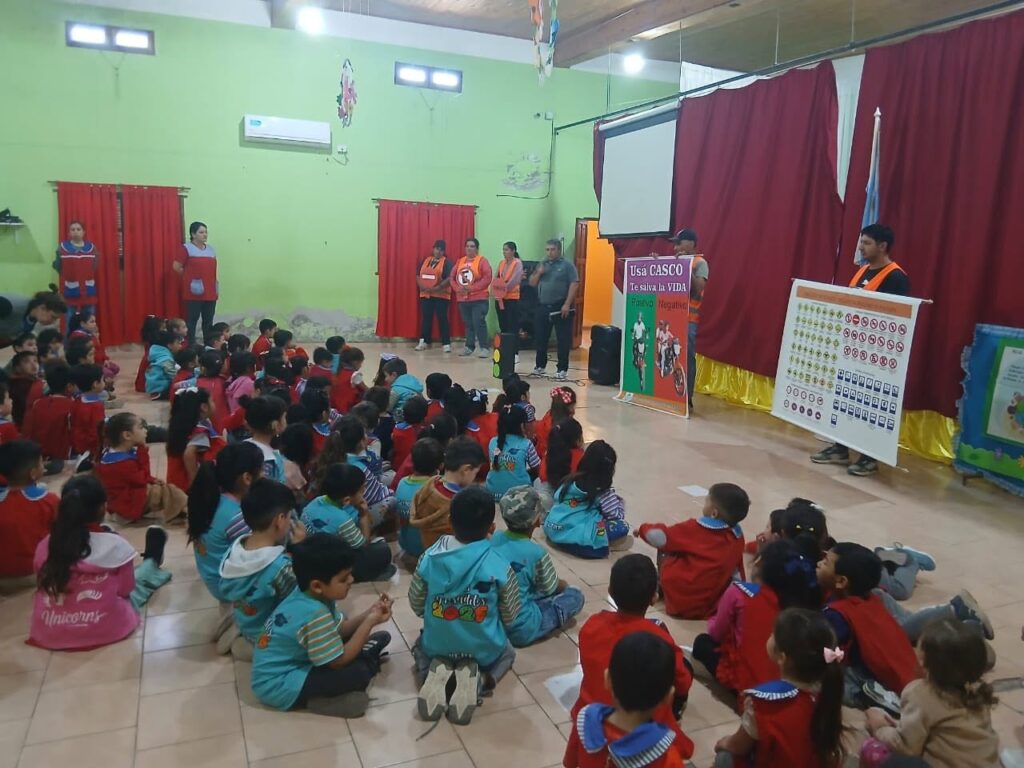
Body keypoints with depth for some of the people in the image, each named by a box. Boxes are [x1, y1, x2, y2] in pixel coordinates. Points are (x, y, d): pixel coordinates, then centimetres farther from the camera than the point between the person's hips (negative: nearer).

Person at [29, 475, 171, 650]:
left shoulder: (46, 545, -8)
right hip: (102, 631, -3)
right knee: (139, 580, 24)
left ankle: (150, 566, 51)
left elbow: (46, 585, 8)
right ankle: (152, 564, 53)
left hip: (48, 634, 4)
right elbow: (125, 589, -3)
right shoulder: (115, 545, -16)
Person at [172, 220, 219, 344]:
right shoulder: (187, 248, -5)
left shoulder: (211, 249, 13)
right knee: (192, 321, -2)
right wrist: (189, 276, 1)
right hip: (194, 293, -6)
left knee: (209, 322, 10)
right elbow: (176, 266, -6)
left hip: (210, 293, 6)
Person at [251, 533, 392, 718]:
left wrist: (369, 613, -7)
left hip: (293, 663, 9)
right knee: (359, 671, -23)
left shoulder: (308, 595, -5)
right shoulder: (315, 614, -32)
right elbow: (339, 661, -21)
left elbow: (338, 630, 8)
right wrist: (370, 622, -18)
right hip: (278, 686, -9)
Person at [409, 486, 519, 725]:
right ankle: (476, 677, 1)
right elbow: (510, 618, -7)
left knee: (421, 646, 37)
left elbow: (416, 606, -2)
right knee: (506, 653, 34)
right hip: (483, 650, -1)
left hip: (437, 645, 2)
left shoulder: (430, 557, -14)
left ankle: (435, 673, 2)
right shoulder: (501, 568, -20)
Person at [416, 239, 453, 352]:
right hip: (425, 295, 5)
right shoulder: (426, 260, 14)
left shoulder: (446, 262, -2)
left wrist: (436, 288, -21)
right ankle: (424, 342, 16)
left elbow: (449, 279, -14)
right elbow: (418, 275, 14)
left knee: (442, 319, -4)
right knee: (426, 318, 9)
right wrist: (421, 286, -6)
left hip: (441, 295, -5)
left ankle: (446, 343, 0)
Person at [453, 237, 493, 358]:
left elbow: (487, 279, -14)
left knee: (479, 323, -11)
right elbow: (452, 277, 12)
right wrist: (458, 288, -8)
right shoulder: (460, 261, 12)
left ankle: (485, 348, -4)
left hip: (478, 299, -5)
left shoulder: (482, 261, -5)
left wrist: (471, 288, -20)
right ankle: (469, 347, 20)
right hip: (463, 299, 6)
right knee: (468, 324, 12)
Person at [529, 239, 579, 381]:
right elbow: (532, 283, 15)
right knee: (540, 339, 10)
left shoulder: (567, 265, -3)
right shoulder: (542, 265, 14)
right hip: (542, 307, 5)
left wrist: (567, 304, -18)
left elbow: (574, 285, -10)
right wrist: (538, 273, -5)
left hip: (560, 308, -5)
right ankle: (540, 366, 23)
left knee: (563, 340, -2)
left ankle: (562, 369, 4)